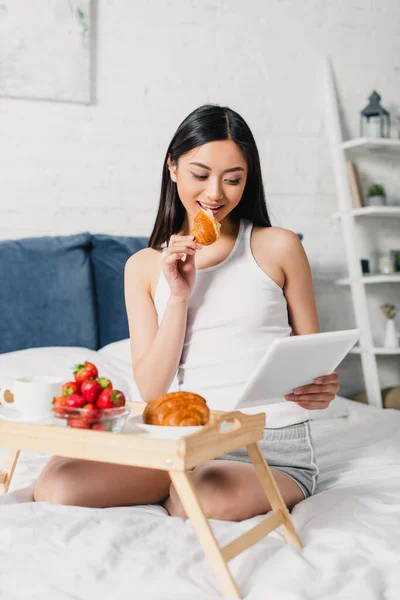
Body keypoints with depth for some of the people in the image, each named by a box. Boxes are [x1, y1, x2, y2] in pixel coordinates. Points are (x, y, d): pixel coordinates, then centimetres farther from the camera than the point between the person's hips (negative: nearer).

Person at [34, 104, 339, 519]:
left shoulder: (278, 247, 3)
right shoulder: (144, 266, 8)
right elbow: (151, 389, 2)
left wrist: (323, 387, -14)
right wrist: (179, 295, -9)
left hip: (272, 444, -1)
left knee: (213, 496, -36)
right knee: (57, 486, -24)